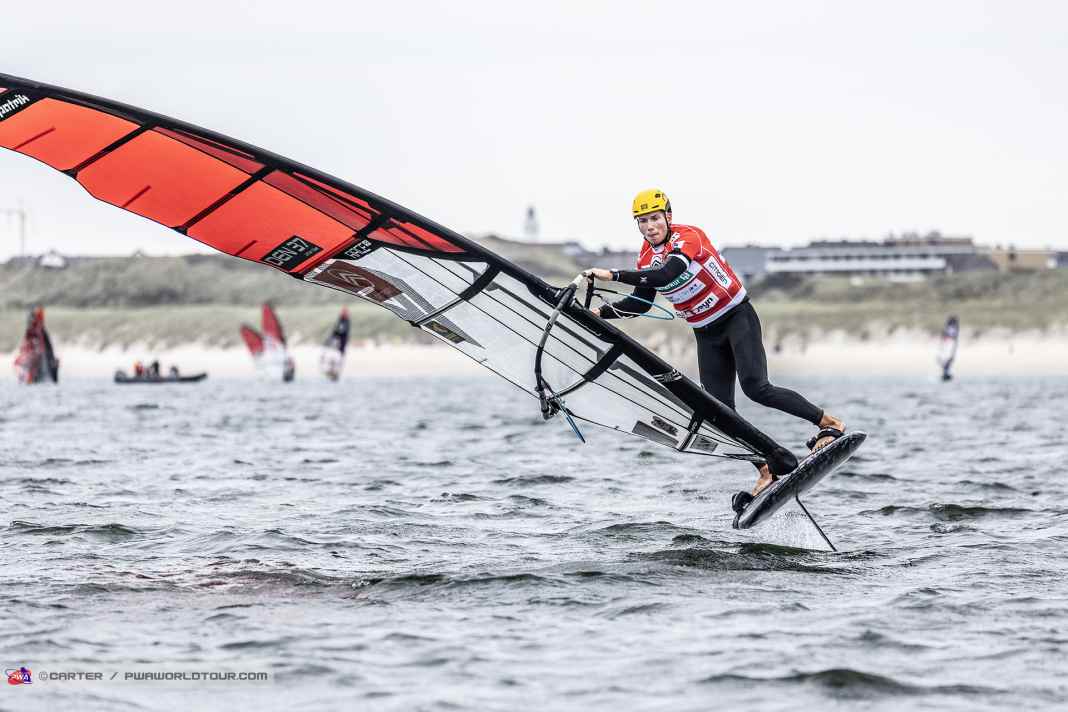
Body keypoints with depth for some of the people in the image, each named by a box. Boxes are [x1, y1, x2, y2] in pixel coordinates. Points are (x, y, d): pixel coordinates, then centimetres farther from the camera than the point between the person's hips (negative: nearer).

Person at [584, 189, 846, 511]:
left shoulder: (689, 236, -20)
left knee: (755, 387, -24)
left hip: (737, 317, -7)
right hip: (707, 335, 7)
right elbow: (641, 303, 12)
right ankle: (767, 472, 5)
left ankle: (829, 424, -14)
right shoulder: (646, 257, 2)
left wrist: (613, 275, -37)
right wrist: (601, 312, -1)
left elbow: (667, 275, -36)